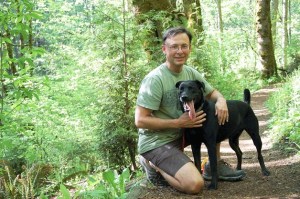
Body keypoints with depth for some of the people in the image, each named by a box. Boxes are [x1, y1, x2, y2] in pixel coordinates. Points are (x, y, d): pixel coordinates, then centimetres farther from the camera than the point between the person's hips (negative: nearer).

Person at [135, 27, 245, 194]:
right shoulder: (155, 79, -23)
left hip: (179, 135, 8)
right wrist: (178, 122, -24)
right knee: (195, 184, -23)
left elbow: (212, 92, 15)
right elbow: (140, 121, -23)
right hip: (156, 142, -8)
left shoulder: (190, 73, 0)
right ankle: (153, 164, 0)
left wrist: (221, 100, -10)